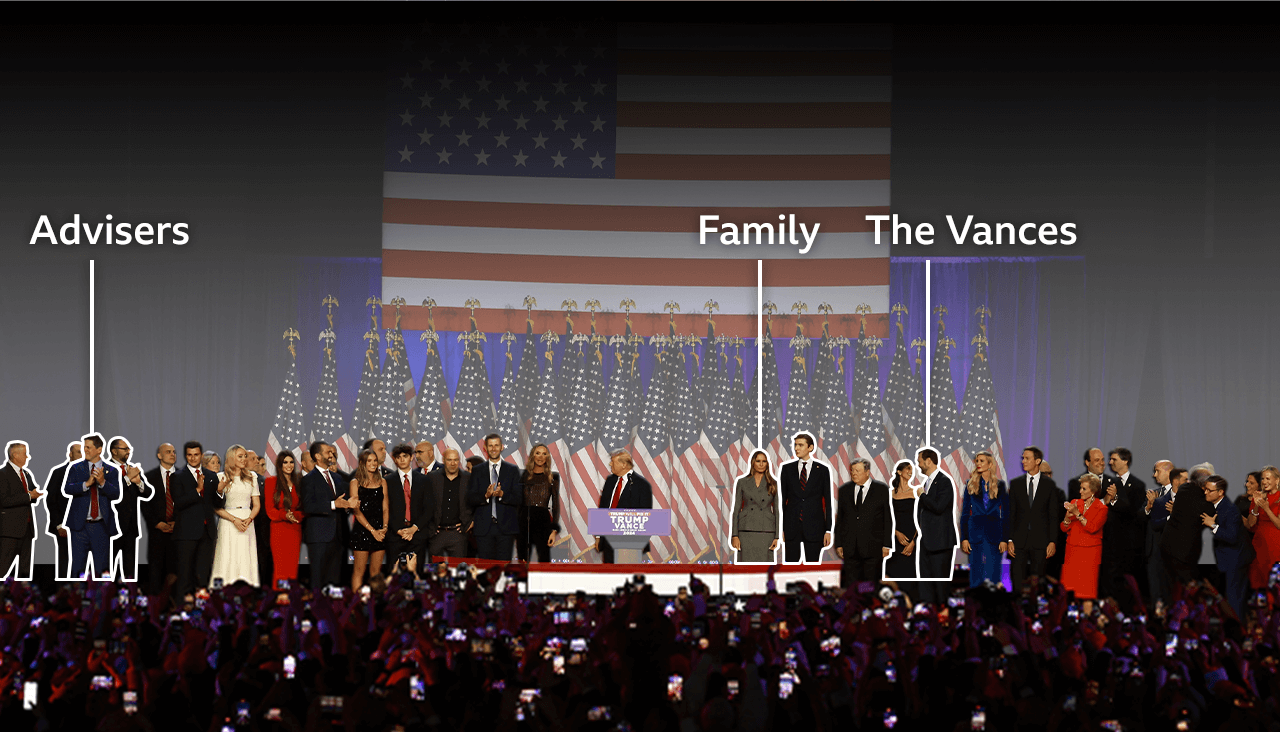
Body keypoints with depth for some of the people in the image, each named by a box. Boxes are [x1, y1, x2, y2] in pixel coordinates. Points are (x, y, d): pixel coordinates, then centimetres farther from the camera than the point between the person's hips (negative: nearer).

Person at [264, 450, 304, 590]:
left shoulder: (298, 482, 14)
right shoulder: (272, 482, 4)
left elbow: (304, 509, 12)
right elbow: (270, 510, 1)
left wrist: (294, 515, -10)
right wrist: (284, 515, -17)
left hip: (295, 530, 3)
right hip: (278, 530, -3)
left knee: (293, 568, -1)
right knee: (280, 569, -9)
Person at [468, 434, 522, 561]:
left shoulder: (513, 470, 8)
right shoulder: (477, 471, 11)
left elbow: (518, 498, 1)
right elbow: (470, 498, 3)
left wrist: (501, 494, -18)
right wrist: (486, 496, -16)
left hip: (506, 527, -1)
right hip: (484, 527, 1)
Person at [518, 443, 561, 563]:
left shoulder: (552, 477, 7)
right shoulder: (524, 475, 11)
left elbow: (556, 504, 5)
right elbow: (518, 501, 13)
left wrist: (554, 530, -5)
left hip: (543, 521, -2)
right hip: (524, 520, 2)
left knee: (544, 560, -10)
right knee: (522, 561, 1)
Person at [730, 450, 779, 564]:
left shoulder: (773, 484, 6)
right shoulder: (742, 482, 5)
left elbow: (777, 511, 6)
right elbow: (736, 509, 5)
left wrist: (777, 537, -2)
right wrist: (734, 535, -4)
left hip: (766, 532, 0)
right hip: (746, 531, 0)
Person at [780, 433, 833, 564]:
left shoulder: (822, 470, 3)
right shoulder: (787, 469, 7)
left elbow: (828, 501, 3)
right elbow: (782, 499, 8)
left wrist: (828, 530, -3)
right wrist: (780, 528, 1)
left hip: (814, 527, -1)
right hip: (792, 526, 1)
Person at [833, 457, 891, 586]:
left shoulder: (882, 490, 1)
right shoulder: (844, 490, 11)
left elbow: (888, 519, 1)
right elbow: (839, 519, 13)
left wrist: (887, 545, -5)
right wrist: (838, 544, 7)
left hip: (873, 547, -3)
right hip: (850, 549, 3)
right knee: (850, 585, 1)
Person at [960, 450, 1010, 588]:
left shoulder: (1000, 485, 5)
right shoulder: (971, 485, 7)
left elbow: (1006, 514, 4)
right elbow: (965, 513, 7)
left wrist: (1005, 539, -3)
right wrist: (964, 538, -2)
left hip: (994, 533, -1)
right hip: (975, 532, 1)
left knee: (993, 574, -2)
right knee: (976, 576, 1)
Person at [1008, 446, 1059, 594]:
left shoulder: (1049, 485, 4)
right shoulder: (1015, 483, 8)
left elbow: (1053, 515, 3)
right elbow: (1010, 513, 7)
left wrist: (1052, 542, -4)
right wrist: (1009, 540, -2)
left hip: (1040, 542, -1)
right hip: (1019, 541, 1)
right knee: (1017, 583, -3)